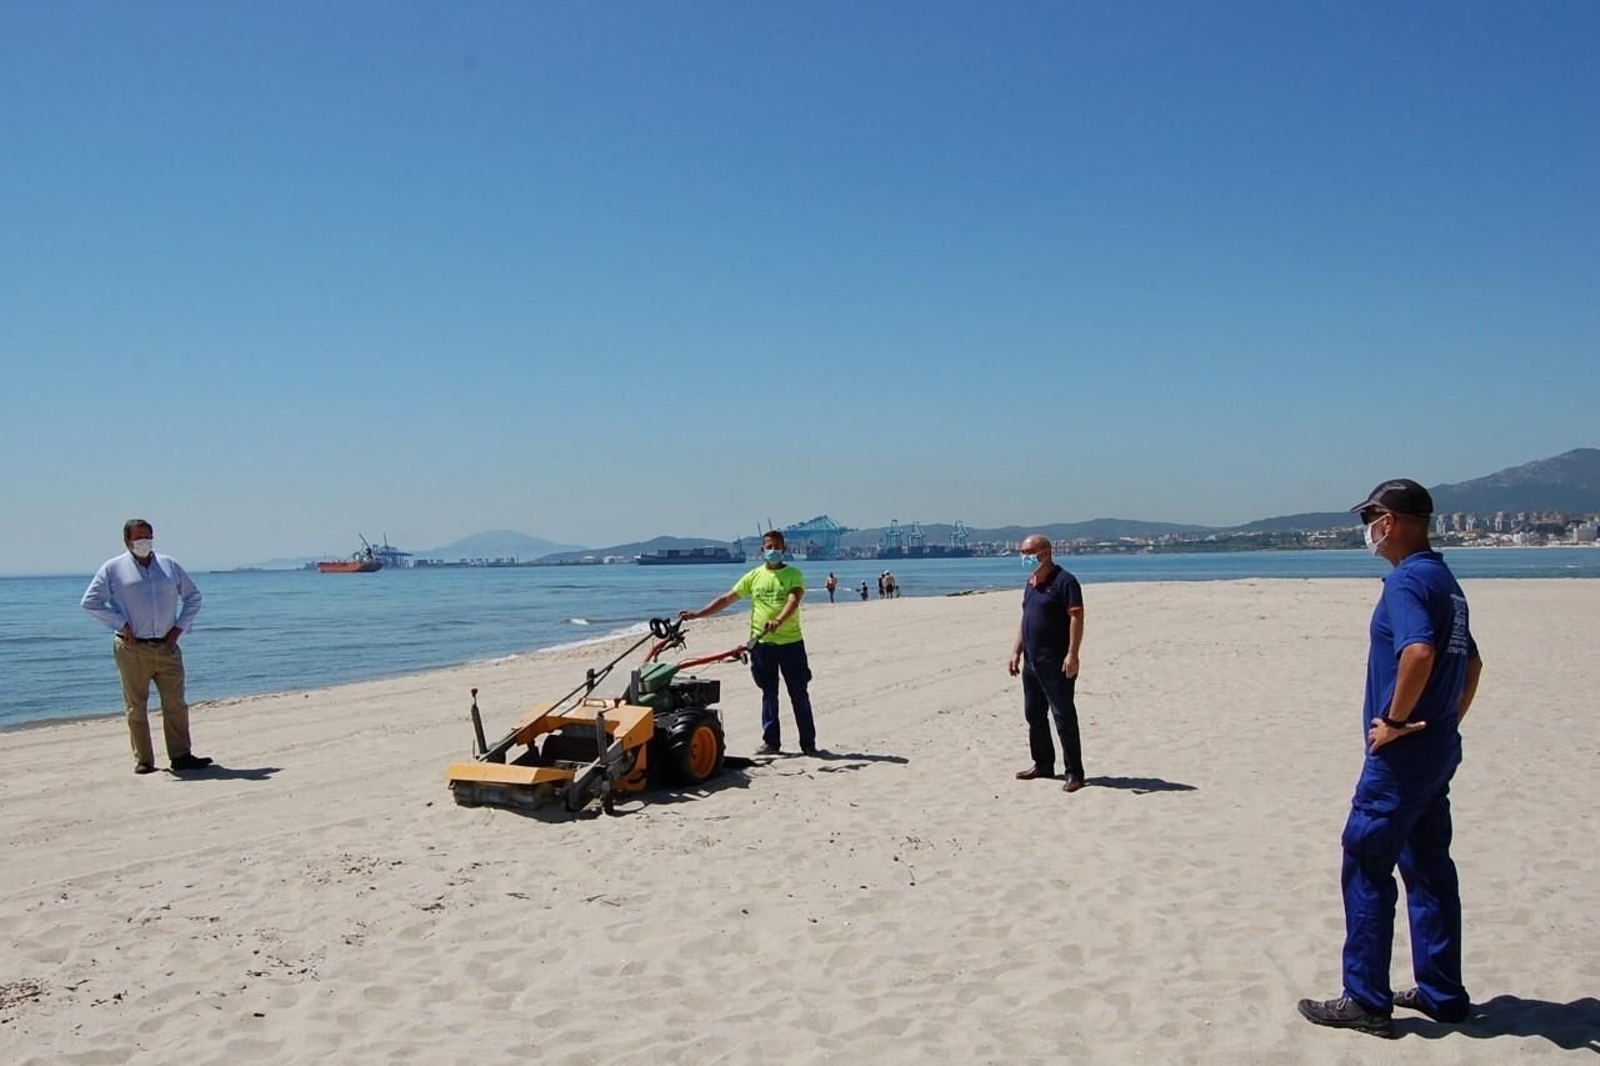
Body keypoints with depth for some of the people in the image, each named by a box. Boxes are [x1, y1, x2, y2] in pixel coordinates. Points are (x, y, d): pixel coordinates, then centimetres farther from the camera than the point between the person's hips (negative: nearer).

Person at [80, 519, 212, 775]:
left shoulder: (169, 565, 12)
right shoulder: (113, 569, 3)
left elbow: (193, 597, 19)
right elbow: (90, 602, -1)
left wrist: (180, 627, 7)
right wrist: (121, 625, -7)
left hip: (166, 647, 3)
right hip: (132, 649, -3)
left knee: (176, 703, 0)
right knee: (136, 706, 1)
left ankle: (181, 756, 4)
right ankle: (143, 760, 8)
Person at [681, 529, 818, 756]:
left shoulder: (793, 574, -2)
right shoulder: (754, 577, 8)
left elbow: (794, 600, -20)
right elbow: (726, 599, 9)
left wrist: (779, 620, -39)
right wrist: (696, 614, 3)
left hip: (791, 642, -3)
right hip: (762, 643, 3)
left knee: (799, 694, 2)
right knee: (768, 694, 9)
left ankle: (808, 743, 8)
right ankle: (770, 741, 15)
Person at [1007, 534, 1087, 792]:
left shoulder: (1064, 581, -12)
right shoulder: (1031, 583, 15)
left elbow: (1077, 618, -18)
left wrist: (1072, 654, -25)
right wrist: (1016, 651, 18)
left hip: (1056, 664, -9)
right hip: (1031, 662, 9)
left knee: (1063, 716, -6)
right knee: (1034, 715, 14)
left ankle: (1074, 773, 0)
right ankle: (1043, 764, 27)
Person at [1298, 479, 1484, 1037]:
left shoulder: (1407, 580, -17)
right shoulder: (1446, 581, 15)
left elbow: (1419, 653, -33)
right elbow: (1471, 663, 23)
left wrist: (1395, 720, -23)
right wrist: (1446, 720, 20)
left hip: (1403, 753, -10)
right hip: (1440, 749, 10)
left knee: (1366, 867, -3)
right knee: (1429, 868, 15)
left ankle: (1365, 1000, 3)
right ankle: (1442, 993, 23)